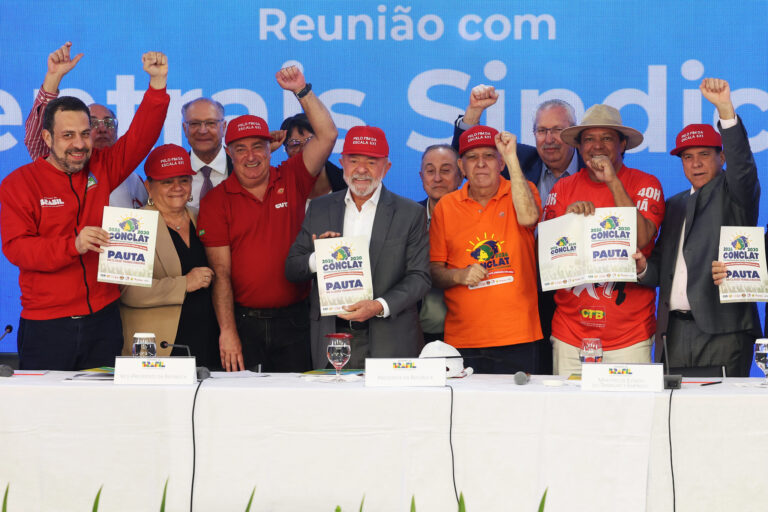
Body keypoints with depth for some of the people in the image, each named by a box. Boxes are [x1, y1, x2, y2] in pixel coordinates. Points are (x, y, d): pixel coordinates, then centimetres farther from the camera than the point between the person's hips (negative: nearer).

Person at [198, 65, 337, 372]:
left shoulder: (292, 180, 6)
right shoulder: (215, 202, 1)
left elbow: (327, 136, -3)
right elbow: (220, 272, -4)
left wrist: (302, 91, -11)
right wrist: (227, 332, -10)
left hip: (293, 320, 1)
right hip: (242, 320, -1)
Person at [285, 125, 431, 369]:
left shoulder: (410, 213, 5)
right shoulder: (320, 208, 12)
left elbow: (419, 276, 0)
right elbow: (291, 269, 12)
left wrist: (380, 306, -16)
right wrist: (317, 258, -10)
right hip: (331, 337, 2)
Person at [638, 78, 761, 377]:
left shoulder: (732, 194, 5)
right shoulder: (674, 206, 22)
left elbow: (742, 165, -17)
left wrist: (725, 109, -28)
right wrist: (644, 268, -2)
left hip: (723, 329, -5)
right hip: (676, 331, 5)